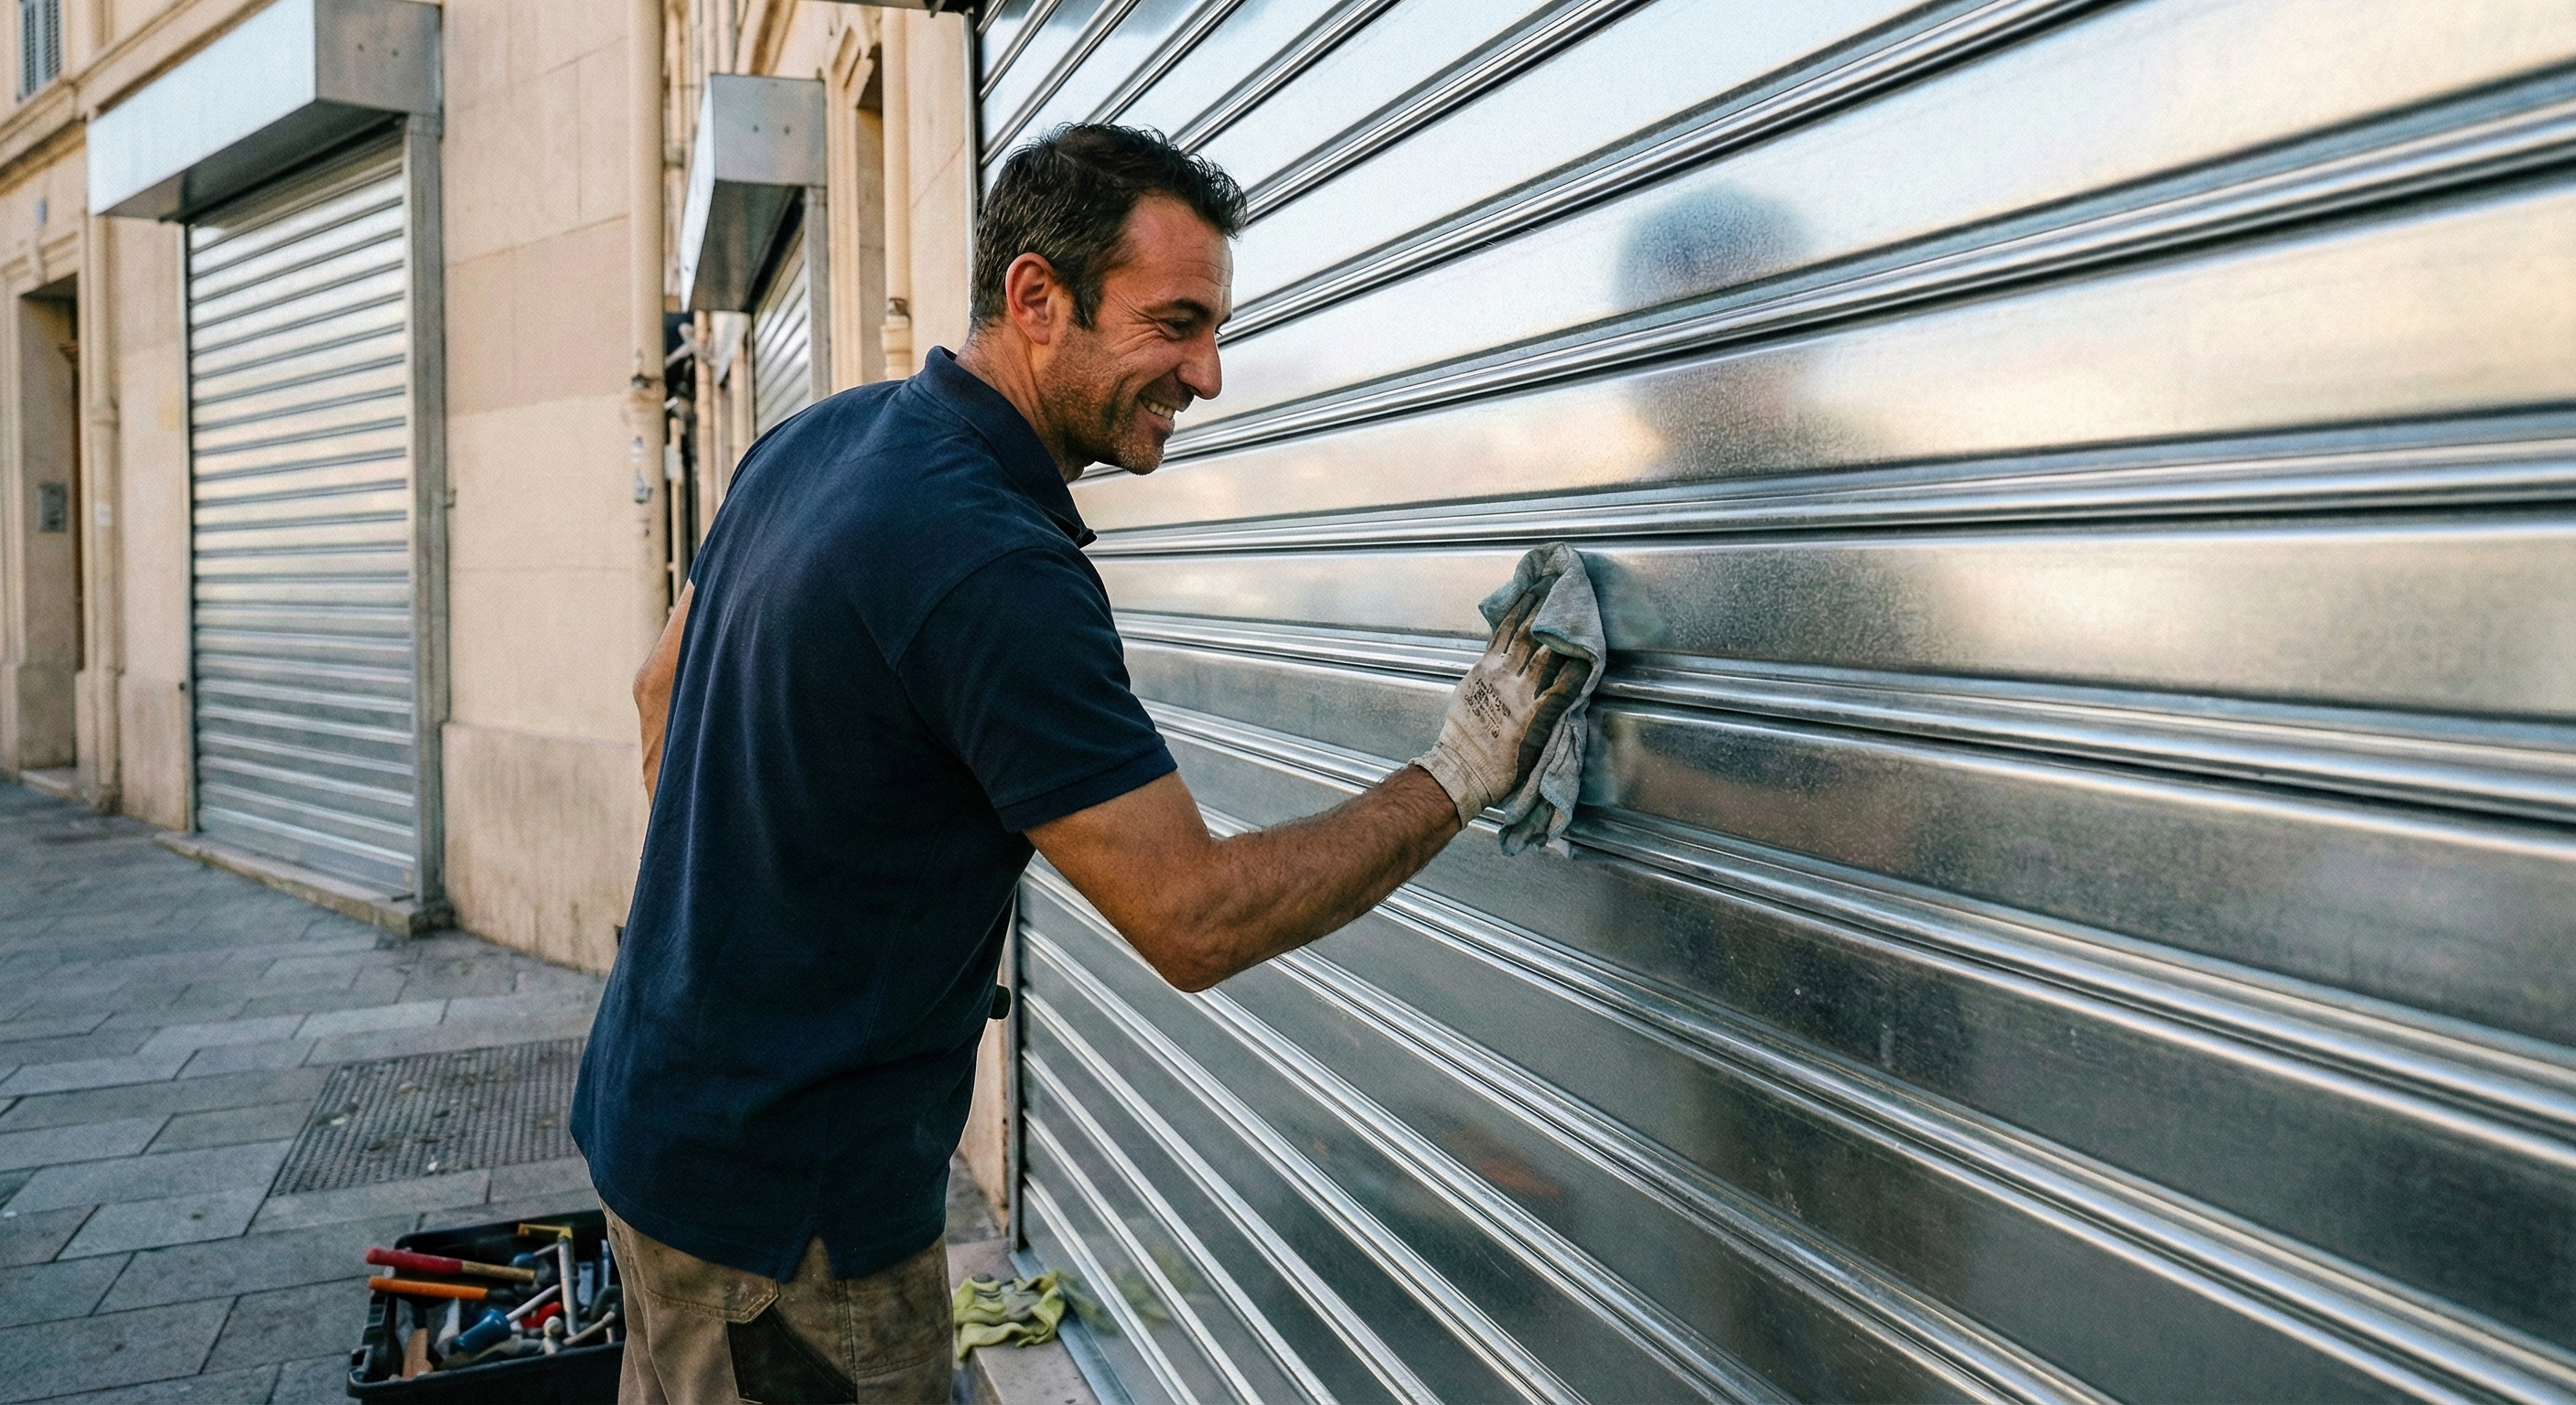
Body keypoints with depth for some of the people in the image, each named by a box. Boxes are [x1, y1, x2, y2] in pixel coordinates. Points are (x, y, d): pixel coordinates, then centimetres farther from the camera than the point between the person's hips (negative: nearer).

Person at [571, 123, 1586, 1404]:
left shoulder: (817, 437, 1)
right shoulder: (992, 567, -29)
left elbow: (661, 686, 14)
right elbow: (1194, 922, -25)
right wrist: (1460, 777, -16)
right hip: (788, 1199, -9)